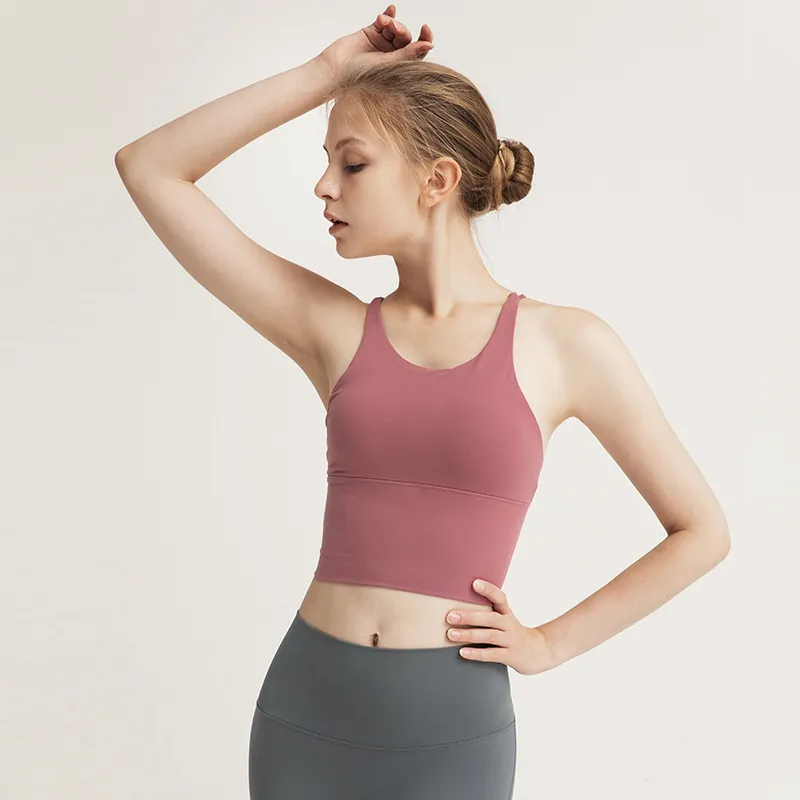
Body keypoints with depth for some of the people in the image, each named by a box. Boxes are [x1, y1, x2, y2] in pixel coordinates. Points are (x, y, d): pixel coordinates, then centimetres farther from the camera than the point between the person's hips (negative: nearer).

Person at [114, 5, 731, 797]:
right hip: (305, 710, 3)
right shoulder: (333, 329, 2)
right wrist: (326, 73, -2)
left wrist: (551, 643, 1)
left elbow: (702, 532, 5)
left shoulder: (566, 343, -4)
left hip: (453, 727, -2)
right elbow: (148, 169, 0)